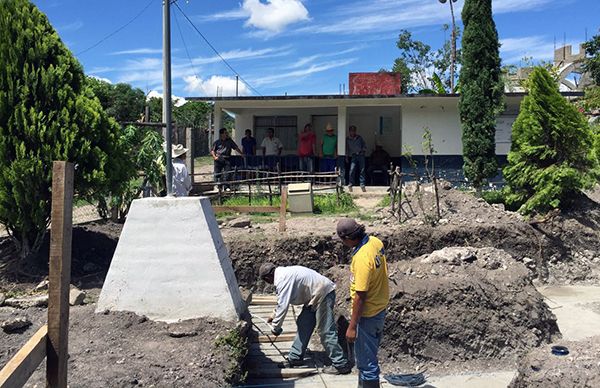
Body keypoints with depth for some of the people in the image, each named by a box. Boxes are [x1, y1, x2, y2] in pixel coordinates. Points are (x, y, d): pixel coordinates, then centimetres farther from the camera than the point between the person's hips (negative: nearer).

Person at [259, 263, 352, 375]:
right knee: (303, 325, 13)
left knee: (325, 331, -8)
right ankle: (295, 358, 21)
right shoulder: (283, 273, 12)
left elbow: (283, 305, -20)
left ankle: (340, 365, -1)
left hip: (323, 294, -11)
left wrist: (275, 328, -8)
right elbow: (283, 301, 28)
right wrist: (275, 315, 37)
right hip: (314, 296, 11)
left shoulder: (282, 279, -20)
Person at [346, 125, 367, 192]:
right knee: (352, 170, -14)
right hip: (353, 156, 0)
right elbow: (346, 149, 14)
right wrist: (346, 157, 9)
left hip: (361, 155, 1)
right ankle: (350, 184, -5)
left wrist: (363, 150, -4)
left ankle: (362, 185, -3)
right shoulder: (347, 139, 9)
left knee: (362, 170, -5)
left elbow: (364, 145, 14)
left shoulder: (359, 138, 9)